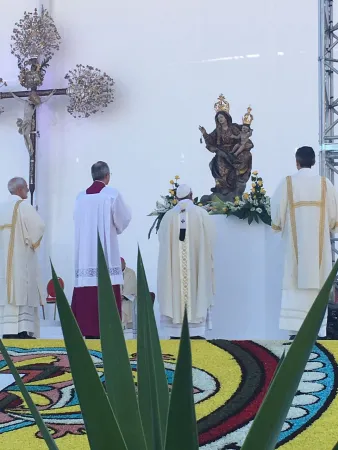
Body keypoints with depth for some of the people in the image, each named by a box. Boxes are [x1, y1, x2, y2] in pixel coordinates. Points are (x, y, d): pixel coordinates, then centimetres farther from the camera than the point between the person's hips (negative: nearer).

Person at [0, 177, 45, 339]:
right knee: (23, 294, -5)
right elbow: (38, 226, -18)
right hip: (21, 258, -6)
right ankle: (24, 330, -10)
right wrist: (33, 243, -3)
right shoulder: (23, 206, -8)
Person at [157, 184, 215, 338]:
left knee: (176, 291, 4)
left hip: (173, 265, 1)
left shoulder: (168, 216, -1)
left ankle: (176, 331, 3)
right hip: (197, 263, -1)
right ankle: (196, 330, 1)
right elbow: (208, 241, 0)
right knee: (196, 291, 3)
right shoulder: (201, 214, -4)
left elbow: (162, 240, 6)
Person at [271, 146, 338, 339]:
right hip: (320, 245, 1)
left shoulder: (287, 183, -3)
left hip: (296, 244, -1)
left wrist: (279, 226, 17)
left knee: (296, 286, 0)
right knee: (318, 285, 5)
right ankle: (318, 330, 5)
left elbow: (277, 213, -4)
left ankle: (295, 329, -5)